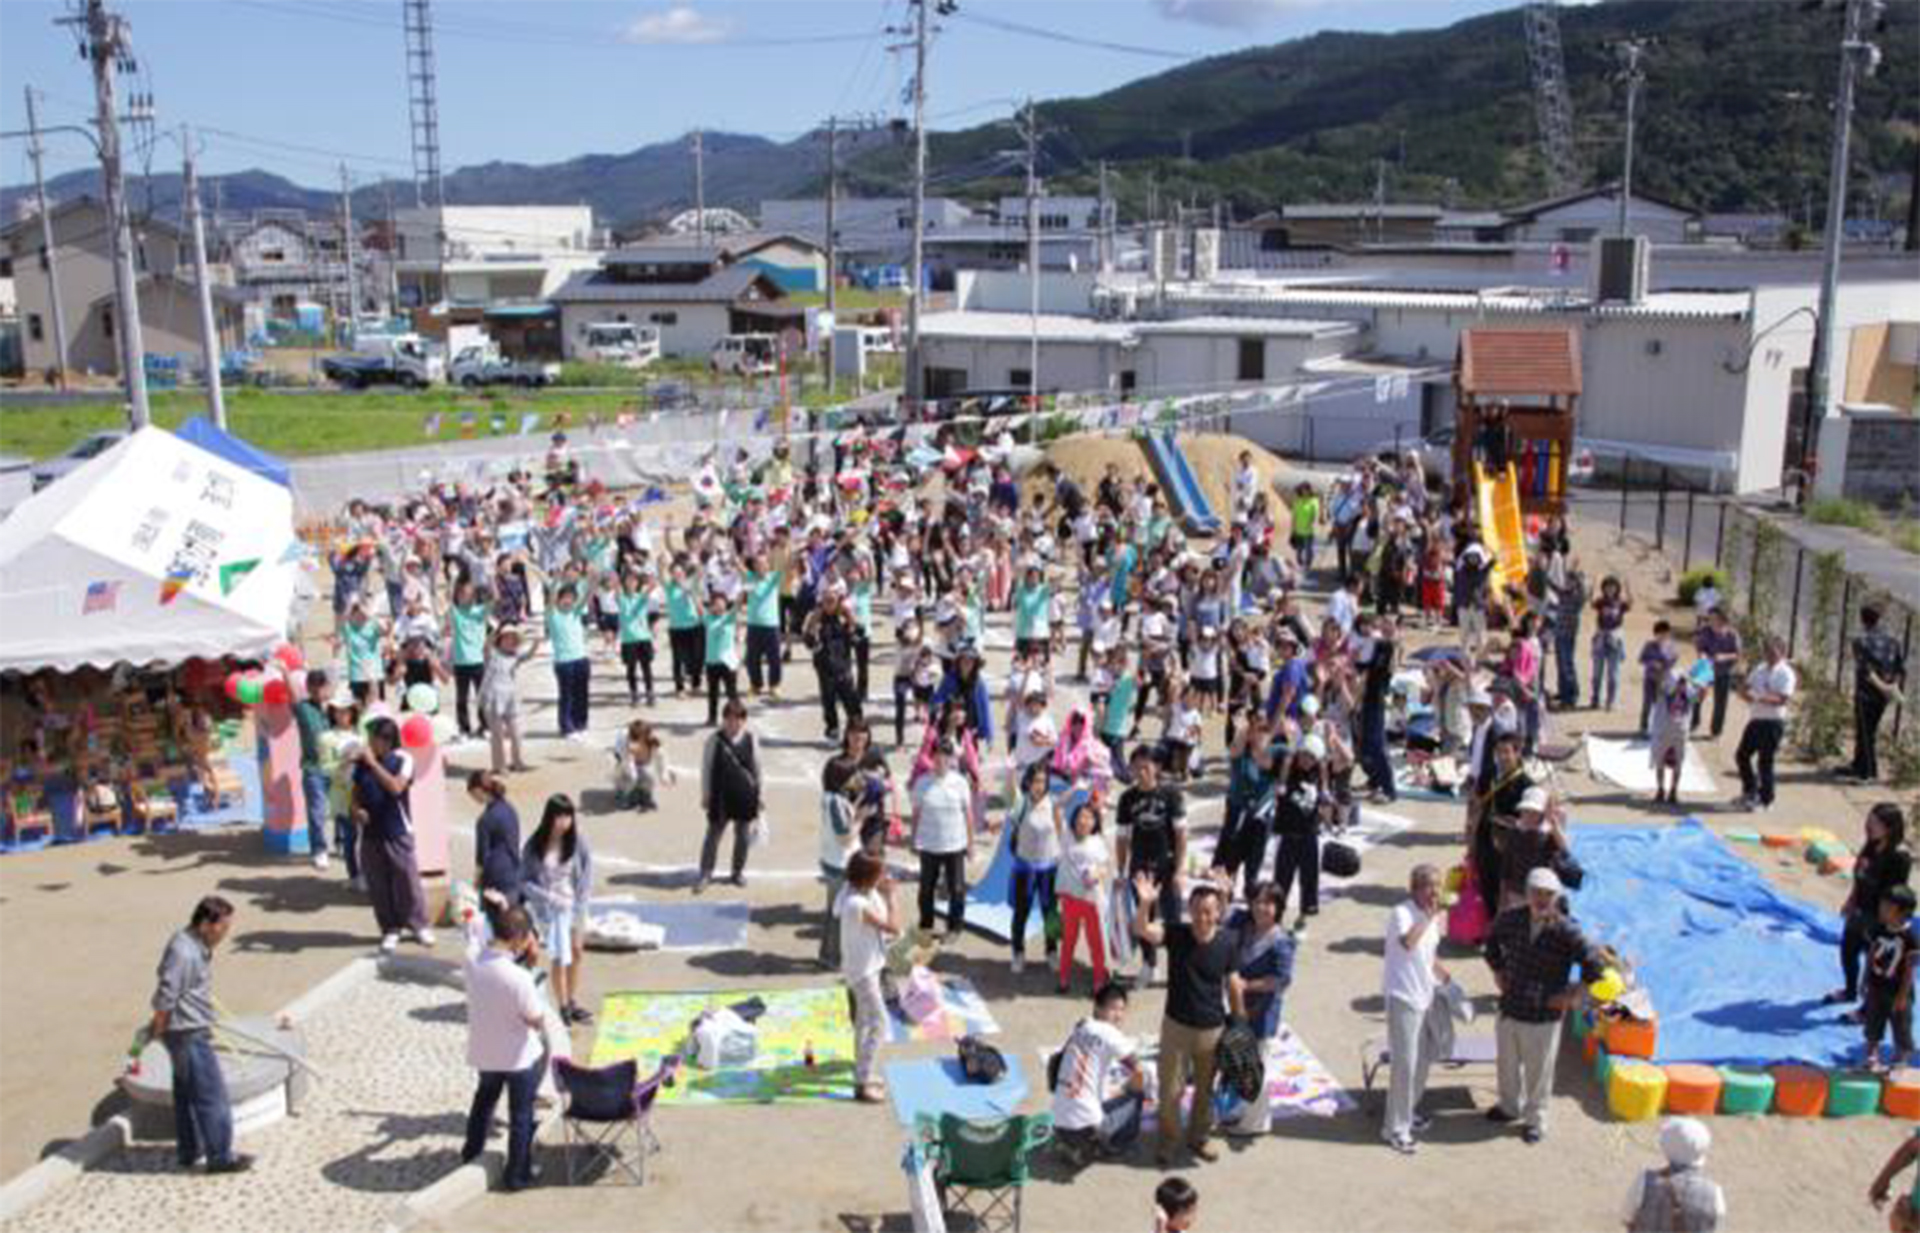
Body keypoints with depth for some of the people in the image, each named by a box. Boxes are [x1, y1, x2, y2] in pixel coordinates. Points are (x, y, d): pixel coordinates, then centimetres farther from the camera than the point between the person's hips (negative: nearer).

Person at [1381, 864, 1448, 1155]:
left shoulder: (1431, 916, 11)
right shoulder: (1402, 913, -16)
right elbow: (1407, 941, -37)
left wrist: (1446, 980, 19)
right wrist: (1429, 919, -27)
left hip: (1425, 995, 9)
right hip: (1402, 997, -9)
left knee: (1424, 1058, 18)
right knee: (1404, 1064, -7)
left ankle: (1409, 1111, 37)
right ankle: (1395, 1128, 2)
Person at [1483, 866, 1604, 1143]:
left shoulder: (1566, 931, -20)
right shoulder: (1511, 919, -8)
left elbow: (1594, 964, -12)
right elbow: (1493, 939, 15)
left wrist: (1573, 994, -8)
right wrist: (1498, 971, 10)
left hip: (1544, 1017, -4)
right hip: (1510, 1008, 4)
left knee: (1538, 1072, 11)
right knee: (1507, 1063, 22)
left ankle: (1535, 1120, 34)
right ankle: (1510, 1106, 47)